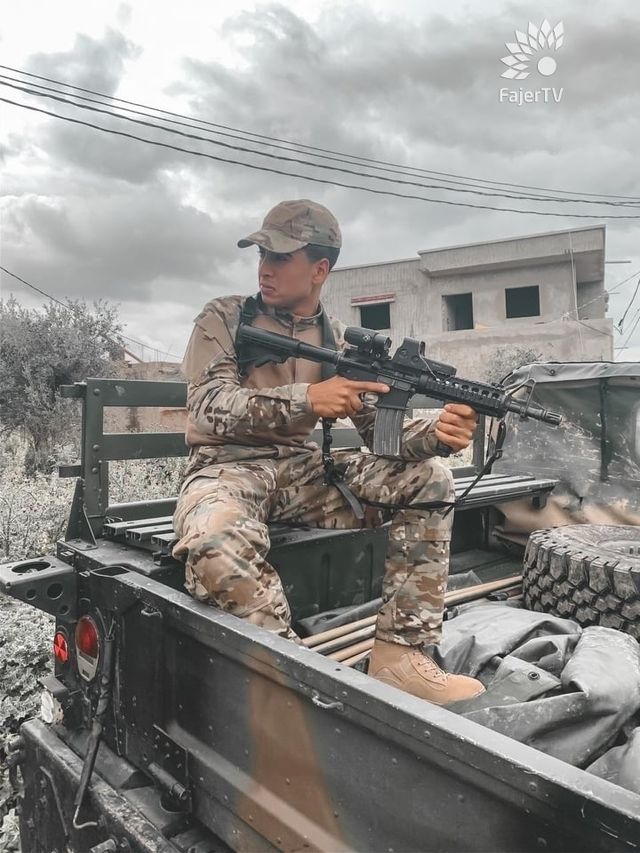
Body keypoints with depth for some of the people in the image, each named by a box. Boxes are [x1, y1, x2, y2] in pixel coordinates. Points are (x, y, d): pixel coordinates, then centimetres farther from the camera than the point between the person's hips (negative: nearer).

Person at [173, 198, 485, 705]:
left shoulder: (339, 342, 9)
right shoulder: (224, 318, 0)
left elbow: (379, 432, 4)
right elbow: (209, 407, -14)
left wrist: (435, 434, -18)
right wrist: (305, 399, -28)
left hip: (307, 471, 4)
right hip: (228, 469, -4)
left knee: (429, 477, -10)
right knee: (215, 544, -40)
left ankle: (399, 654, -8)